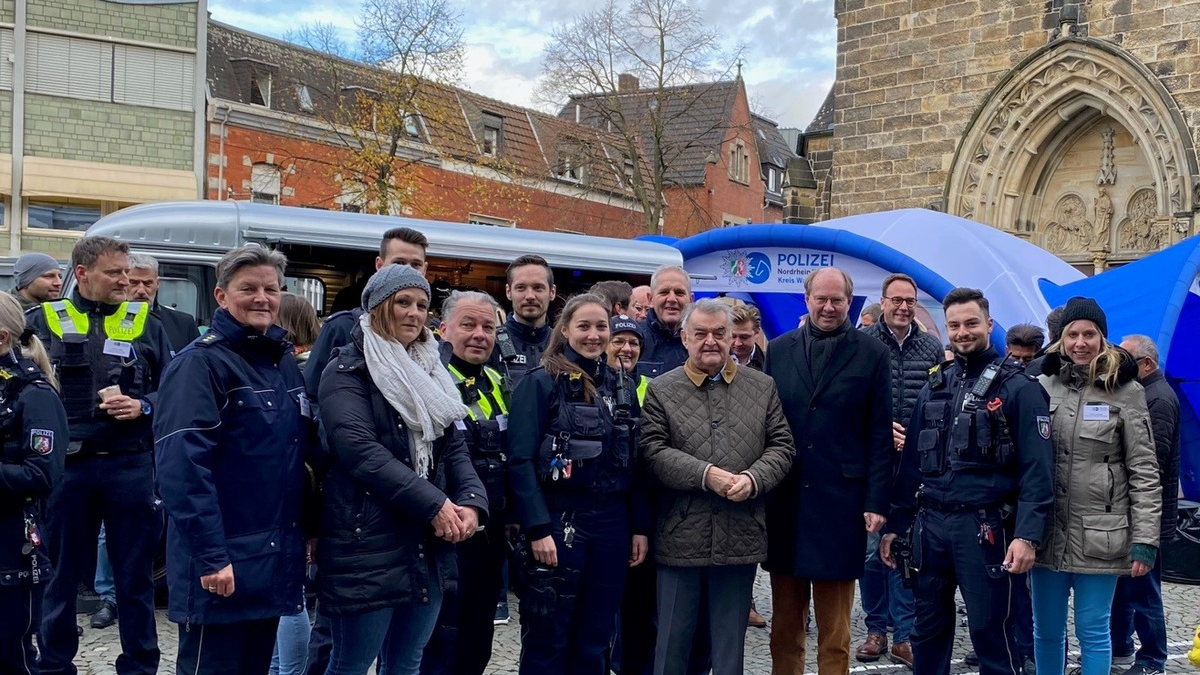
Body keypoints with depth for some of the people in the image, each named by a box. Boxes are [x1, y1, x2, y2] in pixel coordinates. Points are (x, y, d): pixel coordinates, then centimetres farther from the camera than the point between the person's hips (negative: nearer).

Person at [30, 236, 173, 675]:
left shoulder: (145, 324, 7)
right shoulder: (42, 321, 3)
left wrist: (142, 407, -13)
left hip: (131, 467, 1)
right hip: (65, 467, 0)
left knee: (135, 575, 9)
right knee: (61, 574, 13)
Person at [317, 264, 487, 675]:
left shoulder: (428, 372, 16)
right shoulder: (348, 371, -6)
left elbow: (453, 446, 11)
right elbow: (361, 450, -19)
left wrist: (472, 501, -9)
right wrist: (434, 505, -21)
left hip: (429, 546, 7)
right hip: (368, 543, -6)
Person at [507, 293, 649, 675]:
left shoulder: (622, 387, 12)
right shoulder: (541, 382, -5)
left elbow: (635, 462, 14)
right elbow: (521, 461, -11)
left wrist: (640, 526, 8)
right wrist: (538, 528, -18)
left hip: (612, 522, 5)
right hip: (559, 519, -5)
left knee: (596, 637, 13)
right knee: (548, 638, 2)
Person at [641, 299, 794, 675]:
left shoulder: (762, 387, 8)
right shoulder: (662, 390, 1)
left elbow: (781, 446, 5)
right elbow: (653, 450, -7)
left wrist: (753, 479, -14)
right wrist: (705, 474, -18)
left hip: (740, 536, 2)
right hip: (680, 536, -1)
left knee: (730, 640, 13)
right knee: (673, 639, 10)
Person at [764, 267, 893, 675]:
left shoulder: (871, 354, 1)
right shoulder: (778, 351, 8)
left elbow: (881, 434, 0)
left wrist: (877, 501, -6)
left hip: (841, 501, -2)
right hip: (784, 500, 2)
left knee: (835, 630, 6)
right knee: (785, 625, 12)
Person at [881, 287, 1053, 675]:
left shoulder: (1018, 387, -4)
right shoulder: (935, 385, 12)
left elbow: (1036, 469, -10)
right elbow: (912, 460, 13)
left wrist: (1027, 534, -20)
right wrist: (895, 524, 11)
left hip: (984, 528, -5)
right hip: (929, 526, 5)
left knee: (992, 635, 3)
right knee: (927, 631, 13)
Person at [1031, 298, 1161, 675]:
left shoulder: (1125, 390, -2)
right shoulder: (1043, 385, 5)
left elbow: (1144, 471, -4)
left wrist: (1145, 539, -9)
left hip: (1099, 535, -3)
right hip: (1047, 532, 3)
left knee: (1093, 631, 6)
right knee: (1046, 630, 11)